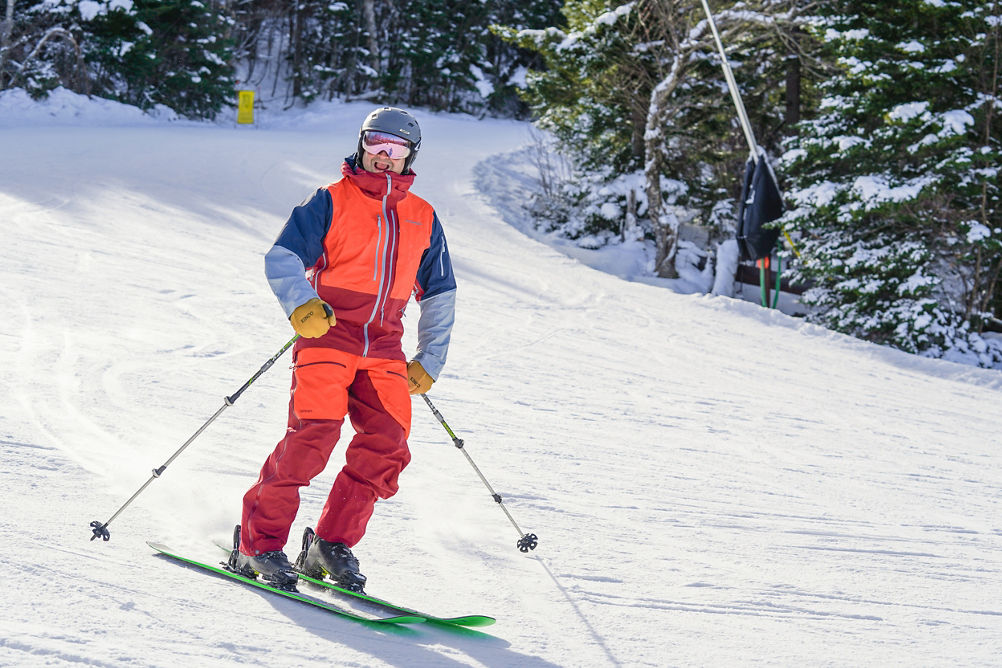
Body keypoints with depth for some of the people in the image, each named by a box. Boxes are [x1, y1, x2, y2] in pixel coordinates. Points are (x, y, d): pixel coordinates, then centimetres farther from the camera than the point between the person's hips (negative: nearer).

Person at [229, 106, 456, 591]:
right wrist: (301, 304, -23)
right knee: (312, 434, -21)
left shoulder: (423, 219, 17)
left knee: (387, 445, -12)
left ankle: (333, 545, -1)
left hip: (384, 350, 4)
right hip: (327, 337, -4)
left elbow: (440, 295, 26)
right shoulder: (331, 201, 5)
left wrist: (429, 361, 20)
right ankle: (259, 542, -14)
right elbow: (282, 259, -4)